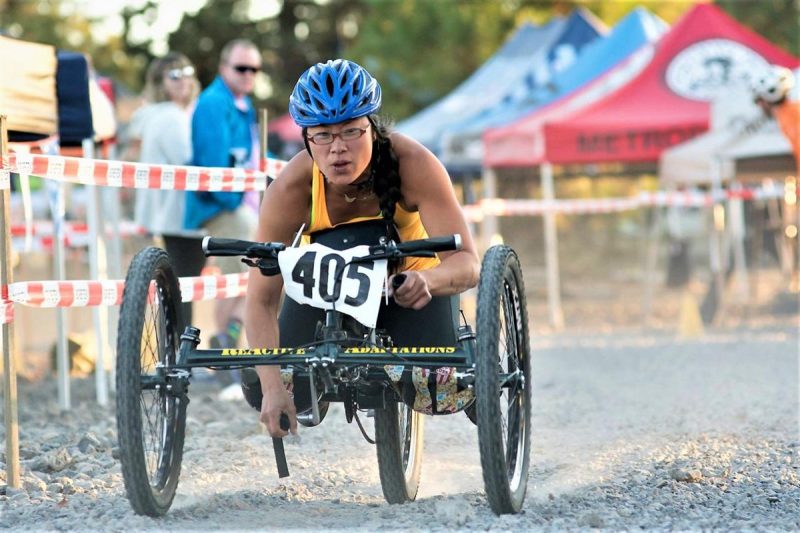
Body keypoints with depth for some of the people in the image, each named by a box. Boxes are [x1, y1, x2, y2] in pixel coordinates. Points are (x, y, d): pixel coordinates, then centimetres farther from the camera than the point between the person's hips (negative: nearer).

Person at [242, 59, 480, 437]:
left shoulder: (412, 164, -34)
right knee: (262, 393, -15)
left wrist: (426, 281, -61)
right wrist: (272, 386, -42)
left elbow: (467, 263, -38)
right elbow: (261, 300, -30)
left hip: (410, 282, -1)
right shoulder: (290, 188, -32)